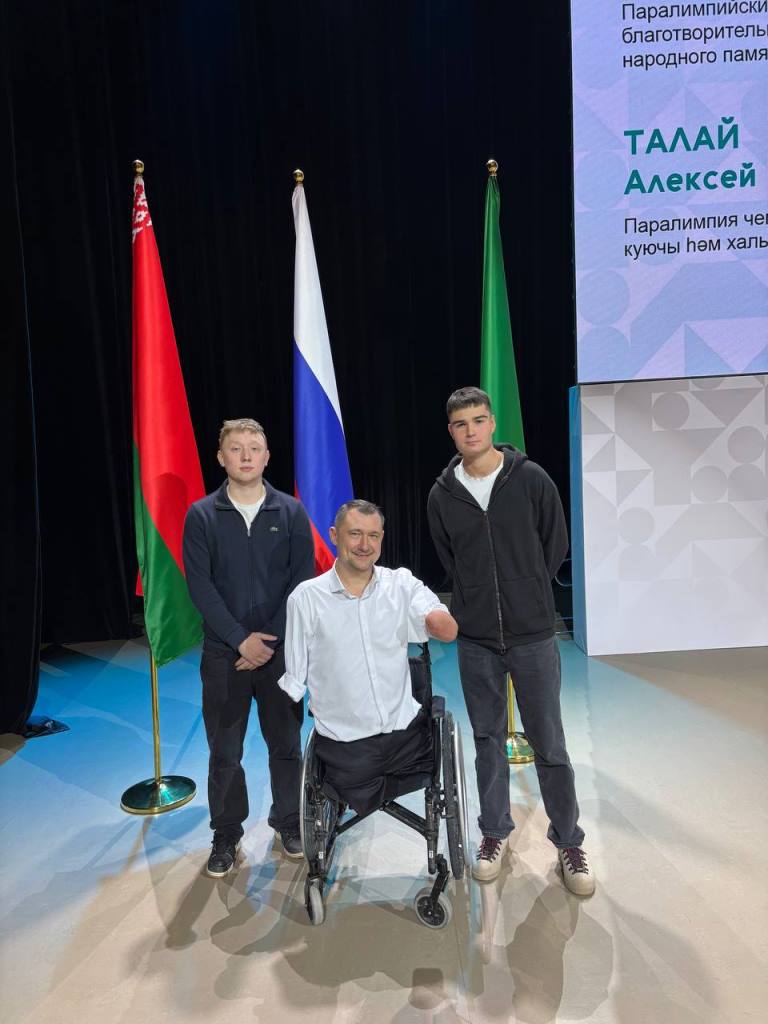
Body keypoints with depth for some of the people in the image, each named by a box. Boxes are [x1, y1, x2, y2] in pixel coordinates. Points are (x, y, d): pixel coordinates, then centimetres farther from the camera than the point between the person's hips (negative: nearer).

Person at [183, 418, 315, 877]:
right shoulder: (201, 515, -1)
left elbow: (302, 580, -3)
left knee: (286, 743, 12)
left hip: (280, 648, 1)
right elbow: (200, 585, -5)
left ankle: (289, 822, 32)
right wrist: (241, 639, -13)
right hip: (223, 651, 0)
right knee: (225, 750, 9)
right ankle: (226, 835, 27)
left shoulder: (291, 511, 0)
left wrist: (270, 639, -10)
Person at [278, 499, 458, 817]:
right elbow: (293, 680, 0)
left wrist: (438, 620, -37)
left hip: (406, 729, 2)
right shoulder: (306, 598, -7)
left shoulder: (402, 584, -2)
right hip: (344, 744, -2)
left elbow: (449, 633, -14)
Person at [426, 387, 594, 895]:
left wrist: (527, 594, 7)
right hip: (475, 639, 2)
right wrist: (476, 603, 8)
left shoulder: (531, 479, -6)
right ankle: (495, 832, 31)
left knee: (549, 743, 6)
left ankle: (569, 842, 24)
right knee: (488, 740, 14)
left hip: (533, 634, -2)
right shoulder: (442, 494, 0)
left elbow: (556, 546, 4)